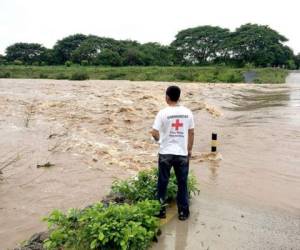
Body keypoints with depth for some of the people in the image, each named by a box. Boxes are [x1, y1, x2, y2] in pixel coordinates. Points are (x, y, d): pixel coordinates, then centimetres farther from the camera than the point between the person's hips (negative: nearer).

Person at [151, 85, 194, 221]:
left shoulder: (163, 113, -10)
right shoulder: (187, 112, -1)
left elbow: (154, 133, -11)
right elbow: (191, 133, 3)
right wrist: (189, 150, 15)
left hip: (166, 153, -2)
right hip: (182, 153, 2)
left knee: (162, 183, 13)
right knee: (182, 183, 13)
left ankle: (161, 210, 23)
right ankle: (183, 212, 22)